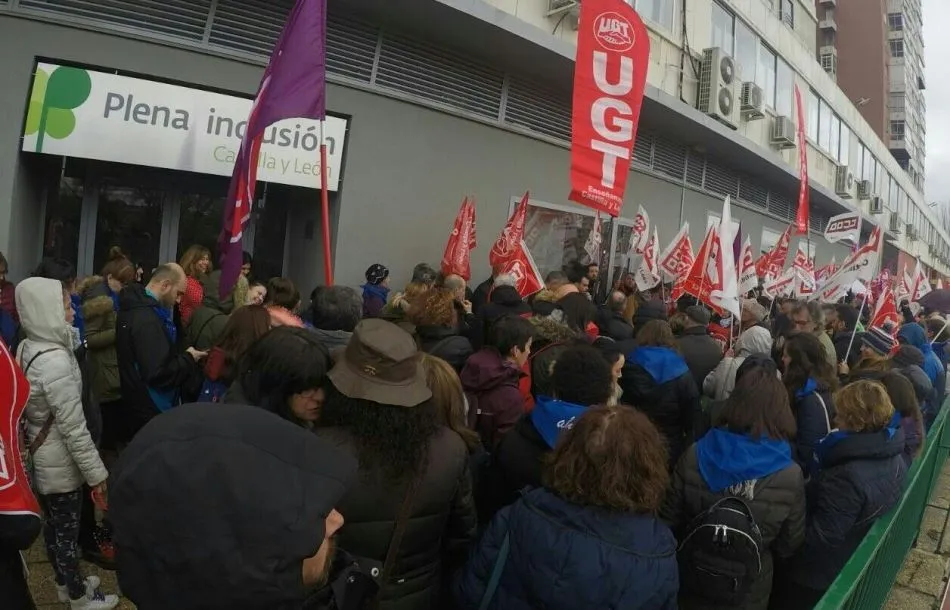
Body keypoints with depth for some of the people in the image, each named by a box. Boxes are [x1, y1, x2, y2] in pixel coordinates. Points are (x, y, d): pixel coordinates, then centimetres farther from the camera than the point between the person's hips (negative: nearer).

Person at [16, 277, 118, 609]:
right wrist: (96, 471, -18)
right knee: (67, 530, 9)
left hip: (39, 454, 8)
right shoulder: (56, 362, -29)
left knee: (53, 524, 23)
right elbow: (73, 428, -25)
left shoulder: (27, 348, -2)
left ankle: (66, 583, 43)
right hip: (60, 461, -8)